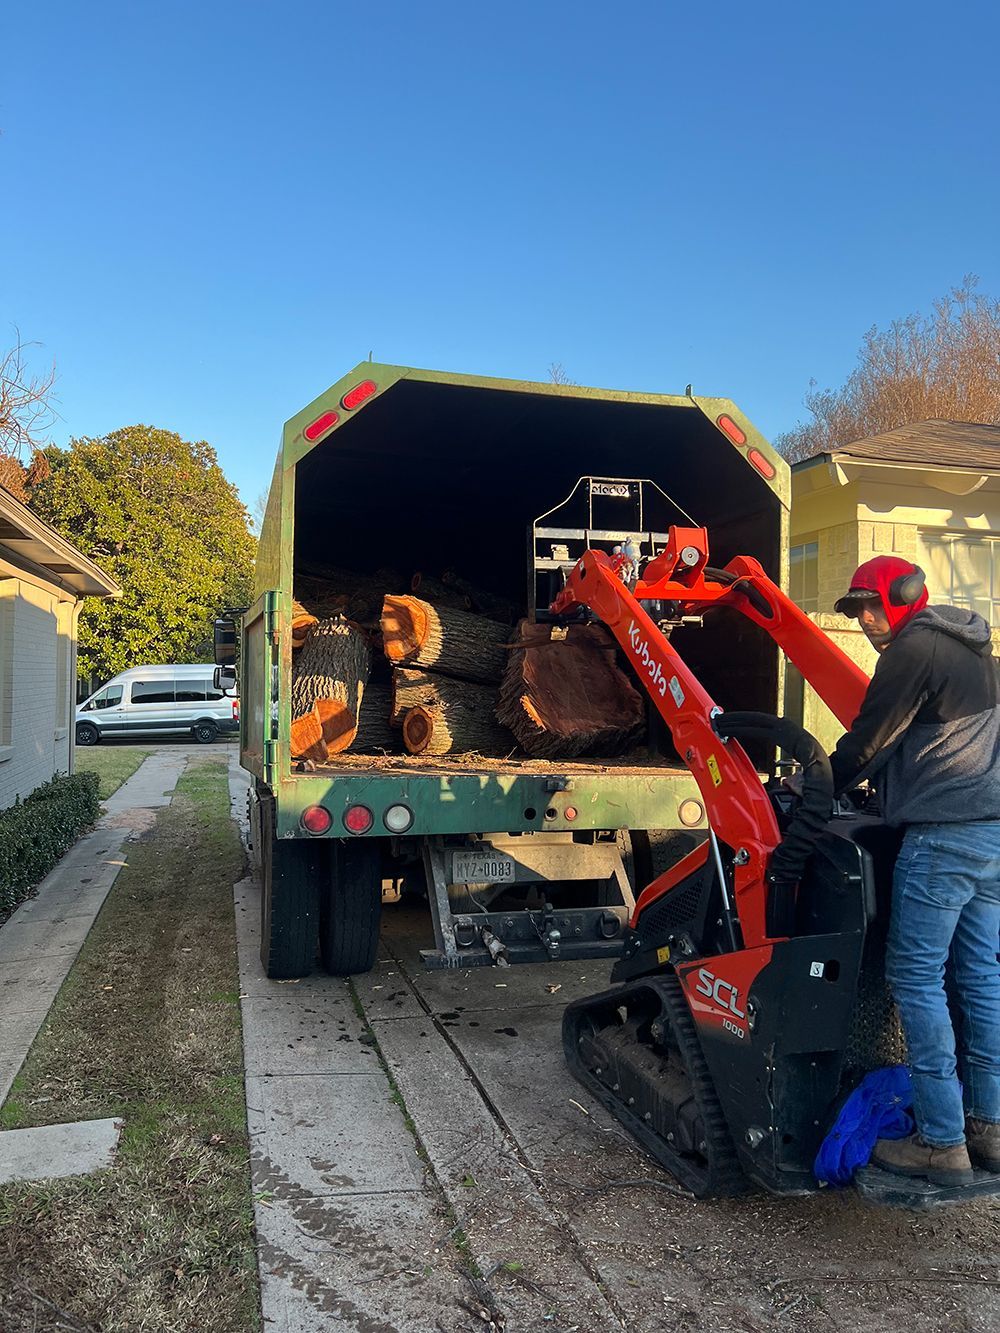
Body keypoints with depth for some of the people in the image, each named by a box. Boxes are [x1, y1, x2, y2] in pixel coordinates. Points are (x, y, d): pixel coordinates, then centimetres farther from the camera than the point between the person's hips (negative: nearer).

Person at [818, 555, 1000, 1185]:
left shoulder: (915, 647, -9)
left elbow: (868, 741, -9)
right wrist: (885, 781, 26)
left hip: (941, 834, -9)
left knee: (917, 977, -4)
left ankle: (941, 1142, 0)